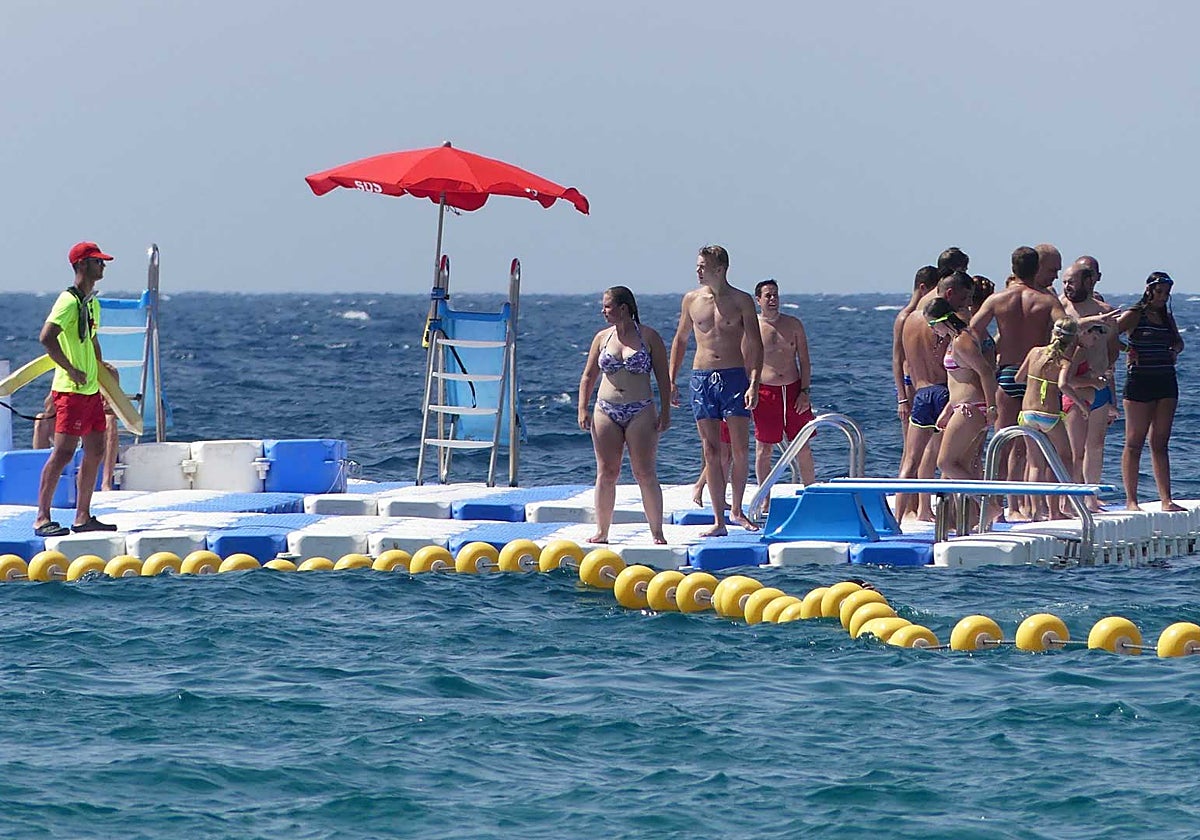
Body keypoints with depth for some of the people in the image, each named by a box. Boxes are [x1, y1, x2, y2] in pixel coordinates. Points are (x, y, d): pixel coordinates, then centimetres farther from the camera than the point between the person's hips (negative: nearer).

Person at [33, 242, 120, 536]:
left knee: (95, 451, 9)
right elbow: (47, 338, -24)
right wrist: (72, 371, -21)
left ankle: (83, 516, 16)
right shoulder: (69, 301, -14)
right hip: (71, 390, -9)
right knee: (63, 452, -11)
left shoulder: (92, 303, 16)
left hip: (91, 389, 9)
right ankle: (42, 518, -8)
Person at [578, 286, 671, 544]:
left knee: (645, 473, -6)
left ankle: (657, 532, -1)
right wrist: (583, 409, 3)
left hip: (640, 412, -3)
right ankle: (601, 531, 7)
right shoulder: (602, 337, 10)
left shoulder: (649, 337, 1)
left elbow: (663, 378, 2)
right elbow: (588, 377, 13)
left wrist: (665, 412, -4)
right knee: (606, 473, 2)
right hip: (606, 411, 3)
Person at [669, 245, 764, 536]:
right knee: (711, 452, 0)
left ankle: (737, 510, 15)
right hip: (701, 378, 2)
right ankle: (718, 520, 3)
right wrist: (671, 379, 11)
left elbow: (755, 344, -3)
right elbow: (680, 339, 18)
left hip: (735, 376, -2)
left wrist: (754, 383, -14)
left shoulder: (741, 301, -1)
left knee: (740, 449, -3)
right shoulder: (691, 300, 8)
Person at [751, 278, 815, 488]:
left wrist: (804, 391, -1)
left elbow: (804, 361, 9)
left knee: (802, 448, 6)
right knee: (763, 449, 0)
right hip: (765, 391, -3)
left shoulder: (793, 324, 8)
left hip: (793, 390, 3)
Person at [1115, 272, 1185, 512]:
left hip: (1166, 383, 6)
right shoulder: (1134, 315, -4)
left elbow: (1178, 341, 30)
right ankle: (1131, 500, -2)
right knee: (1134, 443, -2)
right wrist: (1129, 350, -21)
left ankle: (1166, 499, 3)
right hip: (1139, 382, -6)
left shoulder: (1167, 317, 14)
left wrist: (1174, 351, 9)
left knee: (1160, 443, 5)